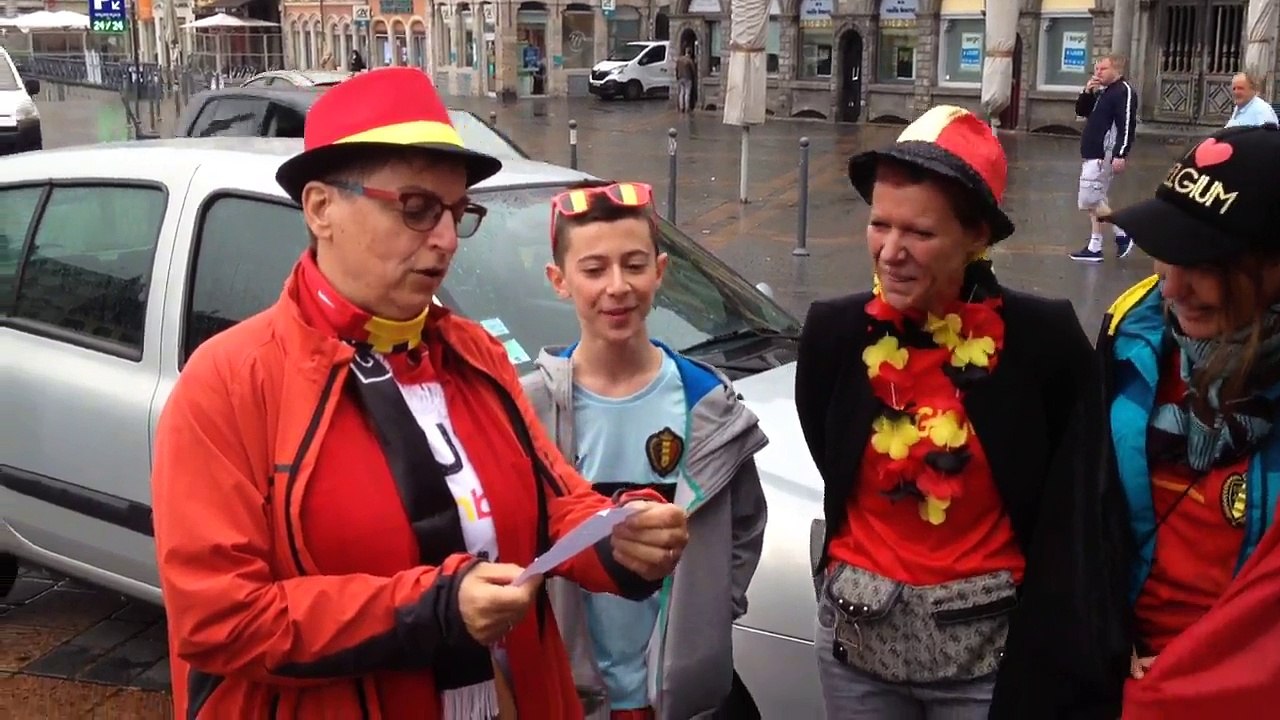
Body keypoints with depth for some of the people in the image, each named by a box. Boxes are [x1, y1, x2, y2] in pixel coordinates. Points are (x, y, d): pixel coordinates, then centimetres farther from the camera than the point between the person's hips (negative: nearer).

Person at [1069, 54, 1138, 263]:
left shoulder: (1124, 91, -13)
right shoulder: (1102, 91, 17)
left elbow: (1127, 125, -20)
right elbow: (1081, 111, 21)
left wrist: (1121, 155, -27)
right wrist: (1087, 92, 2)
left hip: (1104, 155, -11)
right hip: (1092, 154, 11)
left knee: (1089, 200, -12)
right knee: (1095, 201, 11)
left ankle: (1122, 235, 0)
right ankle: (1094, 247, 15)